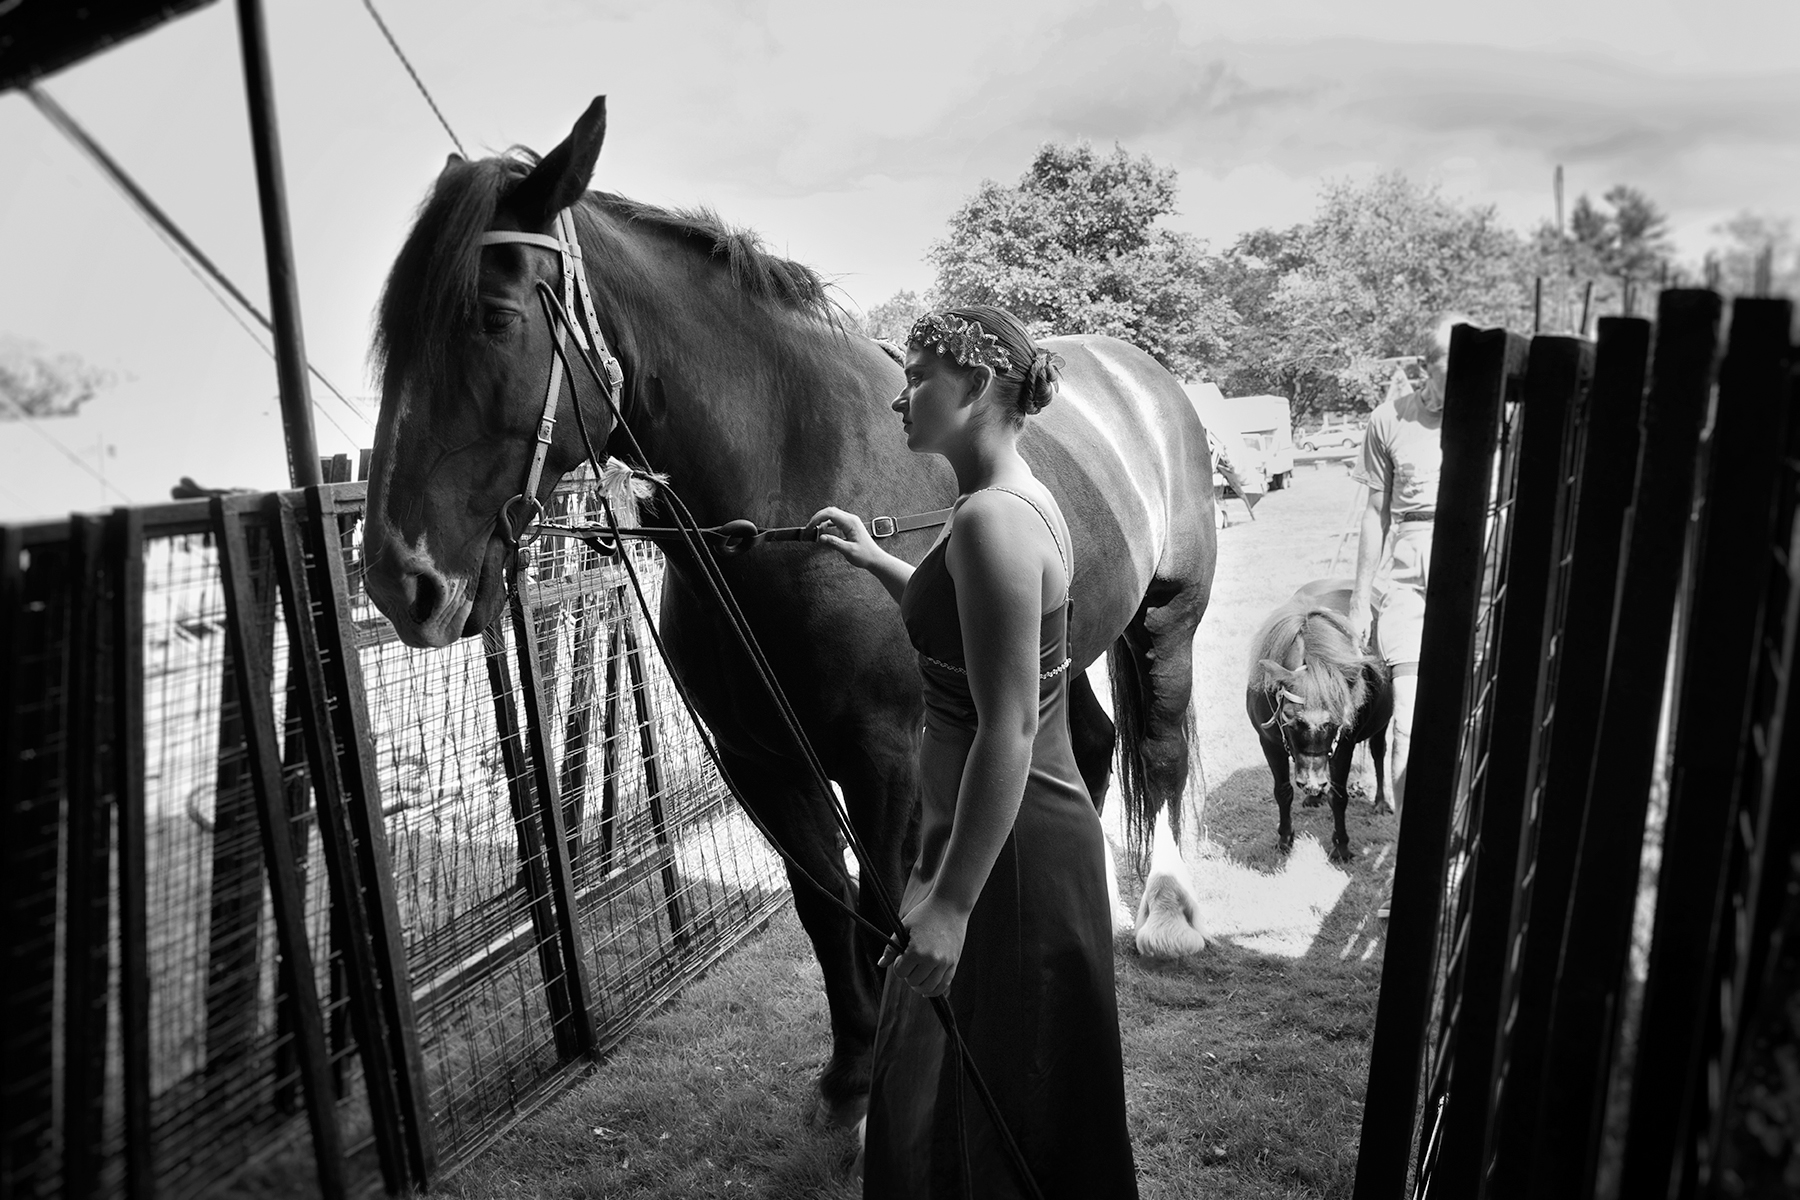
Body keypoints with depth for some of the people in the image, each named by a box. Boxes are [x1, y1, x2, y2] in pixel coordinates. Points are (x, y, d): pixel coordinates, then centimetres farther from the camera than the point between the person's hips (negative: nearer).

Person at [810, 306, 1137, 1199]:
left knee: (1004, 1100, 9)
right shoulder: (1018, 501, 8)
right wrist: (875, 561, 19)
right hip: (996, 831, 10)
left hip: (1009, 849, -10)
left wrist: (950, 901, -24)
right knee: (929, 1078, 25)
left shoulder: (992, 520, -23)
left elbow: (1008, 730, -26)